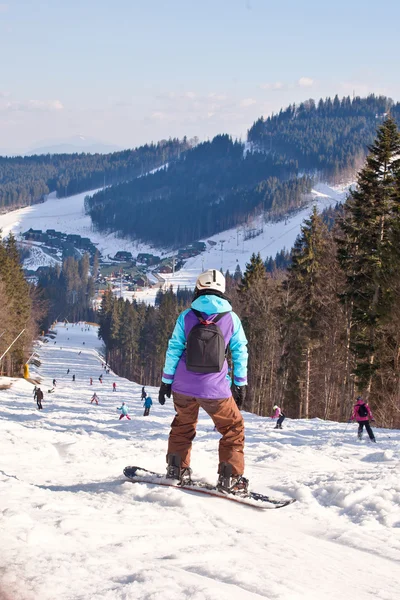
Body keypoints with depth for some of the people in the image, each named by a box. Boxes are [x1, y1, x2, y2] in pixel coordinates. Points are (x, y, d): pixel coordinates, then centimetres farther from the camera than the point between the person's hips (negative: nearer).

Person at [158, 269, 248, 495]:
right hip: (215, 389, -2)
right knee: (233, 428, 14)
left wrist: (166, 380, 9)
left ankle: (177, 468, 30)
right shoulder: (231, 319, -2)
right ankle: (230, 478, 6)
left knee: (183, 425, 27)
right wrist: (241, 384, 11)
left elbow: (173, 350, 2)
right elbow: (240, 352, 2)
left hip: (183, 386, 2)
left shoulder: (187, 316, -1)